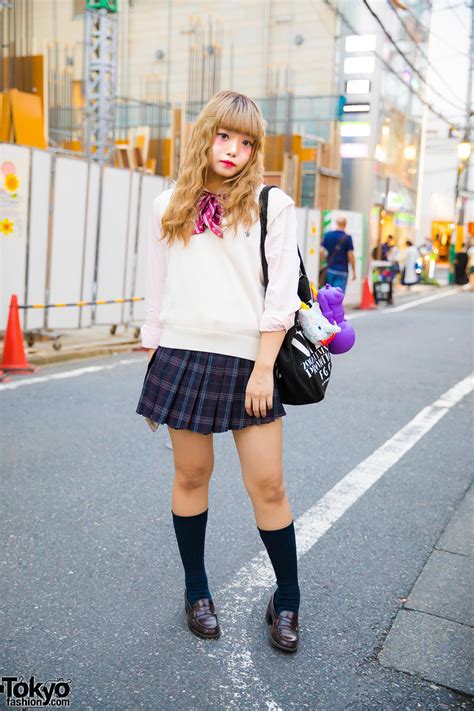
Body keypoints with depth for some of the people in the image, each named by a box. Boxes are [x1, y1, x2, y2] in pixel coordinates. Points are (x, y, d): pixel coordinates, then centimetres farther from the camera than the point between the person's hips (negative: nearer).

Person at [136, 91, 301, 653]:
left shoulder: (272, 205, 2)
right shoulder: (168, 206, 10)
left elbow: (282, 293, -2)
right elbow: (156, 292, 13)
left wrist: (263, 369, -8)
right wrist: (152, 366, 11)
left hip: (248, 360, -2)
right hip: (183, 355, 2)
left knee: (267, 485, 0)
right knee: (190, 476, 9)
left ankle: (286, 601, 20)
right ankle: (196, 590, 29)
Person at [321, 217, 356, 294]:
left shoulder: (328, 235, 2)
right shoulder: (347, 238, -8)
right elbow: (350, 255, -10)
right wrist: (353, 271, -2)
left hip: (330, 269, 4)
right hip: (342, 271, -4)